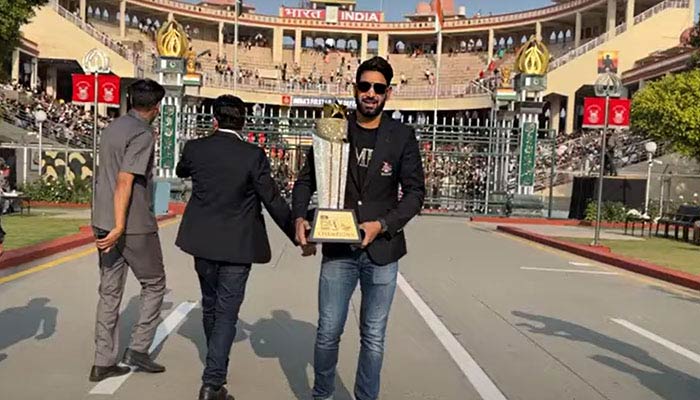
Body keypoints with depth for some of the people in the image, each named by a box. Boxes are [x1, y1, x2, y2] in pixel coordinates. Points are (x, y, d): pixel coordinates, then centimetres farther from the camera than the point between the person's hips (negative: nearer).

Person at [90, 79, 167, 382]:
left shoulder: (112, 128, 13)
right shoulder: (143, 134, -13)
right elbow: (124, 181, -21)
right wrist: (119, 227, -22)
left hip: (104, 222, 8)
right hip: (135, 225, -8)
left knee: (109, 291, 11)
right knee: (154, 284, 10)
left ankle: (103, 362, 16)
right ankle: (138, 349, 10)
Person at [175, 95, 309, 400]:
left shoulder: (195, 148, -4)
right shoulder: (253, 155, -14)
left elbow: (181, 172, 19)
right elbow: (274, 202, -13)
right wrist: (298, 237, -4)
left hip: (203, 242, 4)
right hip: (237, 246, -4)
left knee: (209, 305, 22)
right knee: (226, 312, 4)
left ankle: (216, 362, 43)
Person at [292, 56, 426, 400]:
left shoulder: (402, 136, 1)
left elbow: (415, 191, 0)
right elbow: (306, 180, 7)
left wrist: (383, 224, -15)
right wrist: (300, 217, -11)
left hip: (382, 250, 0)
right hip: (338, 249, 1)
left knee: (373, 337, 10)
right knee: (328, 333, 8)